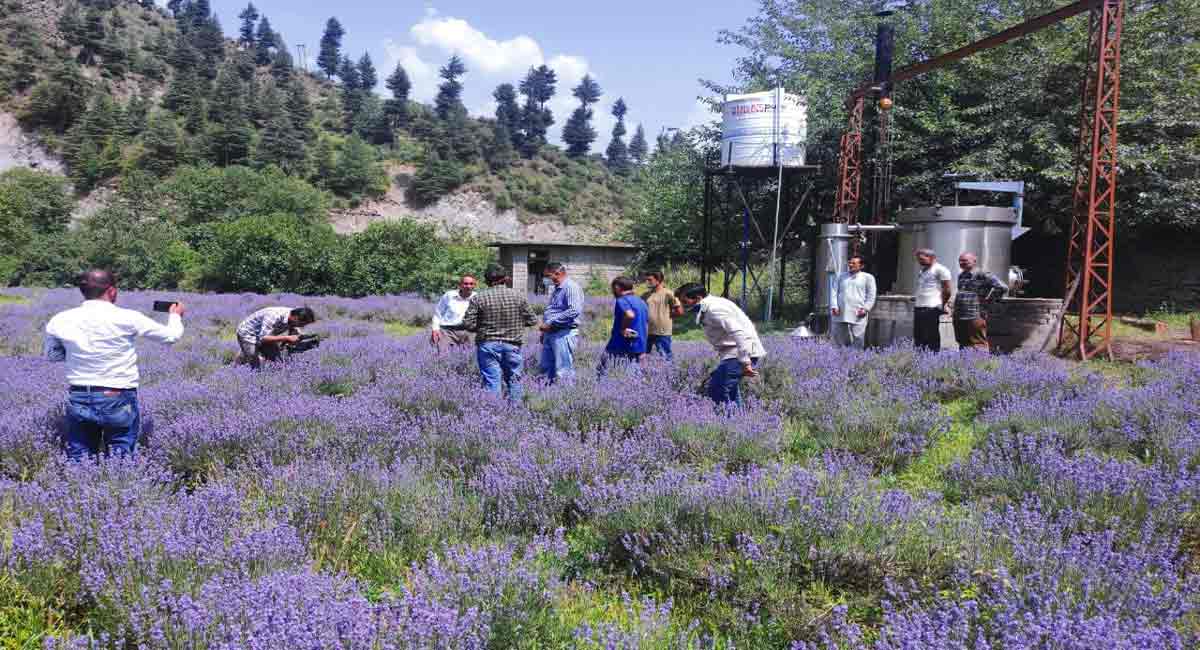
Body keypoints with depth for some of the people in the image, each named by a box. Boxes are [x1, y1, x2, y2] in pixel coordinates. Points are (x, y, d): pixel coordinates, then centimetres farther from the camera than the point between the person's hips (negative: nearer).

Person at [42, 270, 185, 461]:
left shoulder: (60, 321, -2)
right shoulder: (127, 318, -13)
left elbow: (51, 355, 16)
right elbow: (171, 336, -1)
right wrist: (175, 316, 20)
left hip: (78, 400, 4)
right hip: (119, 401, -3)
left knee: (78, 460, 12)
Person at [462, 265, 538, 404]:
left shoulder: (478, 298, -5)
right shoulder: (519, 296, -2)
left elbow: (468, 324, -7)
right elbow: (532, 320, 1)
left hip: (488, 344, -1)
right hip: (512, 344, 1)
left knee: (491, 381, 1)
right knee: (514, 380, 14)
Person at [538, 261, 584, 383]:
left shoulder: (571, 287, -12)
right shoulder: (556, 289, 20)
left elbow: (574, 311, -24)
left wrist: (550, 323, -21)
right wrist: (544, 330, 20)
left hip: (564, 333, -10)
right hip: (550, 333, 10)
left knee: (563, 372, -7)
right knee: (545, 367, 11)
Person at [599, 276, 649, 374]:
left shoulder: (622, 300, -10)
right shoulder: (641, 302, 16)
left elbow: (630, 315, -32)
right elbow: (647, 322, 24)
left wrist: (623, 329, -15)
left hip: (621, 348, -8)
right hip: (639, 349, 8)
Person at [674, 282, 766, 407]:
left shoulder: (714, 309, -18)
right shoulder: (706, 309, 15)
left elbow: (740, 334, -26)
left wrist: (745, 363, -28)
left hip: (742, 353, -11)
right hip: (733, 353, 11)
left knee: (718, 391, -15)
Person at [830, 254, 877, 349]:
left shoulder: (868, 277, 10)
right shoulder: (841, 276, 19)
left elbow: (871, 296, 5)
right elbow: (834, 292, 12)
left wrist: (865, 308, -8)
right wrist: (834, 306, -3)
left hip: (858, 315, -3)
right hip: (840, 314, 3)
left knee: (858, 341, -7)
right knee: (838, 338, 2)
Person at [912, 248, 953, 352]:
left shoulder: (940, 270, -5)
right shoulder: (921, 270, 20)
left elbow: (947, 290, -5)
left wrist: (943, 305, 1)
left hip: (931, 308, -8)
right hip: (918, 307, 8)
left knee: (932, 337, -6)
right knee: (918, 336, 8)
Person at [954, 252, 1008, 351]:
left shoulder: (983, 275, -9)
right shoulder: (961, 276, 17)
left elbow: (1003, 288, -17)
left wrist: (989, 299, -10)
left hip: (975, 317, -8)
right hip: (958, 316, 8)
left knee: (978, 343, -7)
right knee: (962, 344, 14)